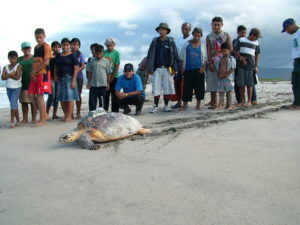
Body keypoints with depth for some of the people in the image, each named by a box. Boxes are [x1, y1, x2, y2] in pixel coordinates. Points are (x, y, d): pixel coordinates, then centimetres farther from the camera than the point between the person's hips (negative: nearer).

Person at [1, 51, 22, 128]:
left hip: (16, 88, -5)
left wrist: (8, 75, -8)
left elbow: (17, 77, -14)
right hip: (9, 88, 5)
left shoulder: (18, 66, -4)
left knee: (13, 103, -14)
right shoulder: (6, 67, 9)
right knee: (14, 104, 10)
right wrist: (11, 74, -17)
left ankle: (12, 121, -10)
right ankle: (18, 120, 18)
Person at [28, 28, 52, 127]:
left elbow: (46, 62, -13)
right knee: (31, 94, 5)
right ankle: (44, 113, 18)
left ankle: (42, 120, 0)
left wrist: (35, 71, -9)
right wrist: (32, 72, 2)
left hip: (42, 73, -8)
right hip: (34, 75, 8)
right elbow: (34, 62, 19)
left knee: (39, 96, -6)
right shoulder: (36, 47, 19)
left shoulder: (46, 46, -4)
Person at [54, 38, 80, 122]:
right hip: (60, 79, 6)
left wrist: (73, 80, -14)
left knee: (70, 98, -6)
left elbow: (76, 68, -7)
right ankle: (65, 115, 17)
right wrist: (56, 78, 7)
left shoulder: (72, 56, -2)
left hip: (69, 78, -5)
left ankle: (69, 116, -2)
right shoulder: (58, 56, 13)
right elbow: (56, 68, 17)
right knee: (62, 99, 7)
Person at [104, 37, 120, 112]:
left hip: (114, 77, -3)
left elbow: (117, 66, -7)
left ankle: (115, 111, 9)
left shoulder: (116, 53, -2)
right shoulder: (104, 52, 6)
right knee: (105, 95, 9)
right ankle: (105, 110, 17)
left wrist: (112, 77, -10)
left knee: (114, 95, 3)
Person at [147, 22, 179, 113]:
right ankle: (156, 106, 10)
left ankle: (166, 105, 14)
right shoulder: (155, 41, 8)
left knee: (168, 88, 2)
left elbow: (175, 55, 2)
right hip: (157, 69, 1)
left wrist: (174, 68, -6)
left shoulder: (171, 41, 5)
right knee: (156, 88, 0)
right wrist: (150, 68, -2)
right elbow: (150, 55, 6)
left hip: (167, 69, -1)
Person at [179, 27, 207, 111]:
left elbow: (205, 59, 8)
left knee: (199, 87, 2)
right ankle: (184, 105, 8)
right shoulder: (186, 44, 8)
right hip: (188, 70, 0)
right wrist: (182, 68, 2)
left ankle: (198, 105, 13)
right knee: (187, 88, 0)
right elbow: (182, 57, 10)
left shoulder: (202, 46, 8)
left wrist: (203, 68, -6)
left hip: (199, 70, 1)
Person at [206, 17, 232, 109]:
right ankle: (214, 102, 5)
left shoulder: (226, 35, 7)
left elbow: (230, 48, 1)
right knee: (212, 81, -2)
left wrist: (219, 51, -11)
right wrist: (210, 63, -11)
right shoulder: (209, 37, 7)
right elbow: (208, 51, -1)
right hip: (213, 62, 0)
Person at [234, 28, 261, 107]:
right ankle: (242, 102, 8)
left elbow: (257, 55, 16)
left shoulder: (256, 43, 12)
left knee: (249, 84, -2)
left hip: (250, 66, 1)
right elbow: (235, 51, 3)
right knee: (241, 84, 1)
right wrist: (241, 57, -11)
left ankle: (249, 101, 2)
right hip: (241, 65, -1)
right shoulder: (241, 40, 5)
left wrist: (256, 66, 10)